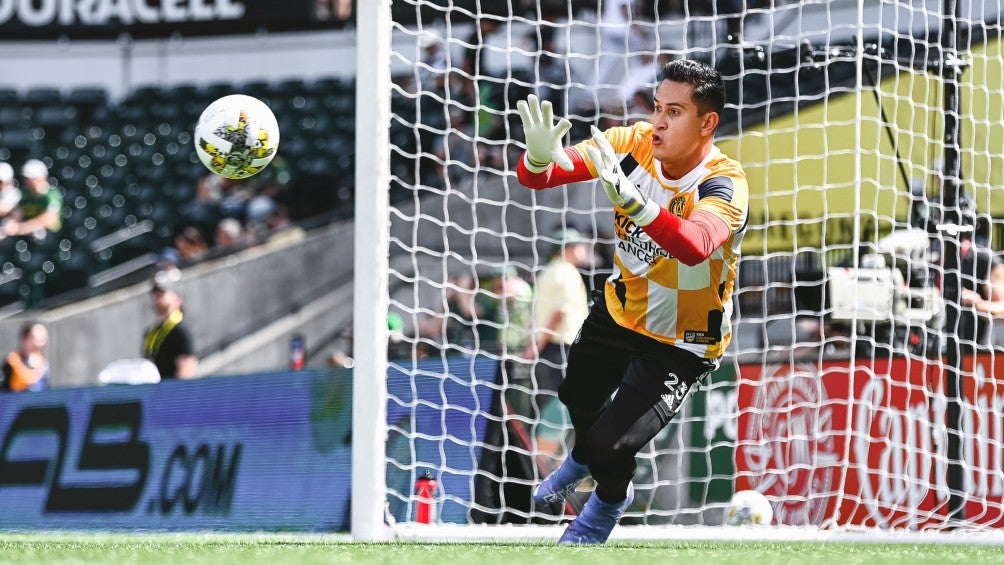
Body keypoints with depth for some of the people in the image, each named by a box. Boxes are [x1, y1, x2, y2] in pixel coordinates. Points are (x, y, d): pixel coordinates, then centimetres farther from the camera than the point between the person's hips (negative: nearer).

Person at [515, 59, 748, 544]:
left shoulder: (724, 185, -33)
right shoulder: (633, 143, -19)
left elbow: (695, 247, -54)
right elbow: (537, 177, -22)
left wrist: (630, 199, -69)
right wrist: (540, 159, -47)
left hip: (682, 342, -5)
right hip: (620, 309, 5)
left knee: (611, 446, -13)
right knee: (577, 397, 27)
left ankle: (611, 498, 24)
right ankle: (584, 457, 64)